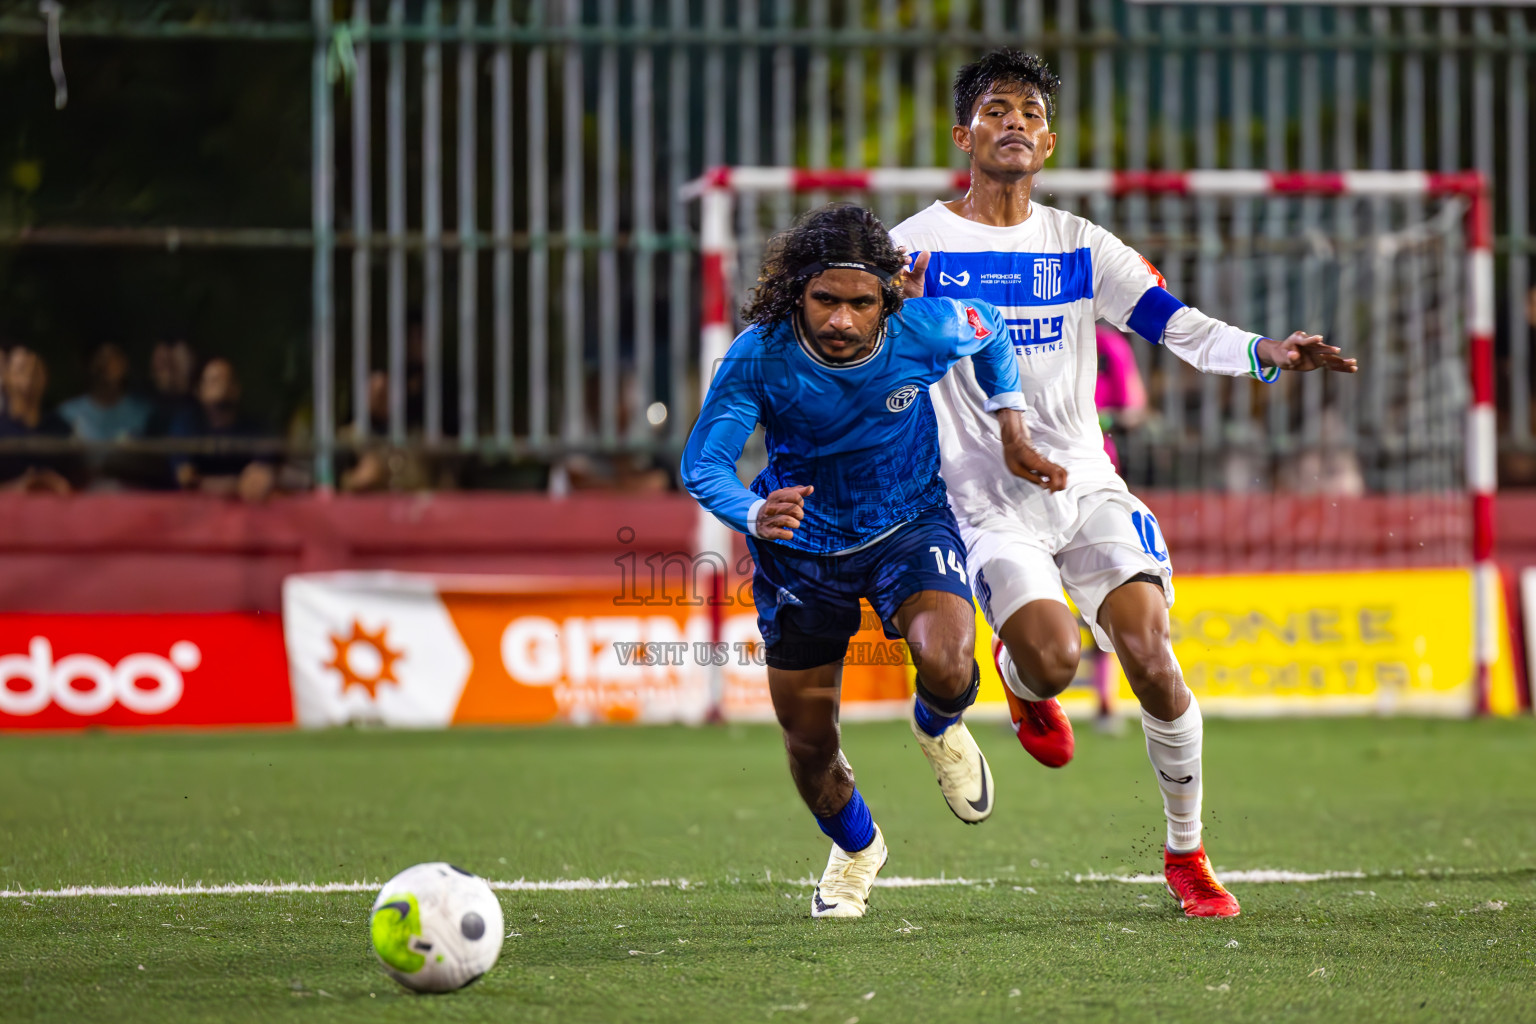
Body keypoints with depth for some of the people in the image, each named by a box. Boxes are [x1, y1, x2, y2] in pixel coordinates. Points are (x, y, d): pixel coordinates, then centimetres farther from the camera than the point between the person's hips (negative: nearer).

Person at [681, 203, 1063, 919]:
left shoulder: (925, 327, -23)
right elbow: (702, 462, -29)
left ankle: (938, 728, 10)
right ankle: (855, 849, 42)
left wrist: (1012, 435, 1)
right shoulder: (759, 356, -27)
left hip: (909, 525, -1)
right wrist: (754, 513, -49)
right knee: (807, 737, 8)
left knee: (945, 664, -30)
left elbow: (989, 332, 1)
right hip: (801, 546, 1)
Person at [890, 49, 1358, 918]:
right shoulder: (916, 248, 1)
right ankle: (1021, 680, 15)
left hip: (1087, 486, 3)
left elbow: (1181, 327, 2)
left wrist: (1265, 352, -17)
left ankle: (1187, 854, 5)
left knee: (1152, 660, -13)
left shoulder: (1080, 246, 9)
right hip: (990, 503, -3)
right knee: (1054, 656, -25)